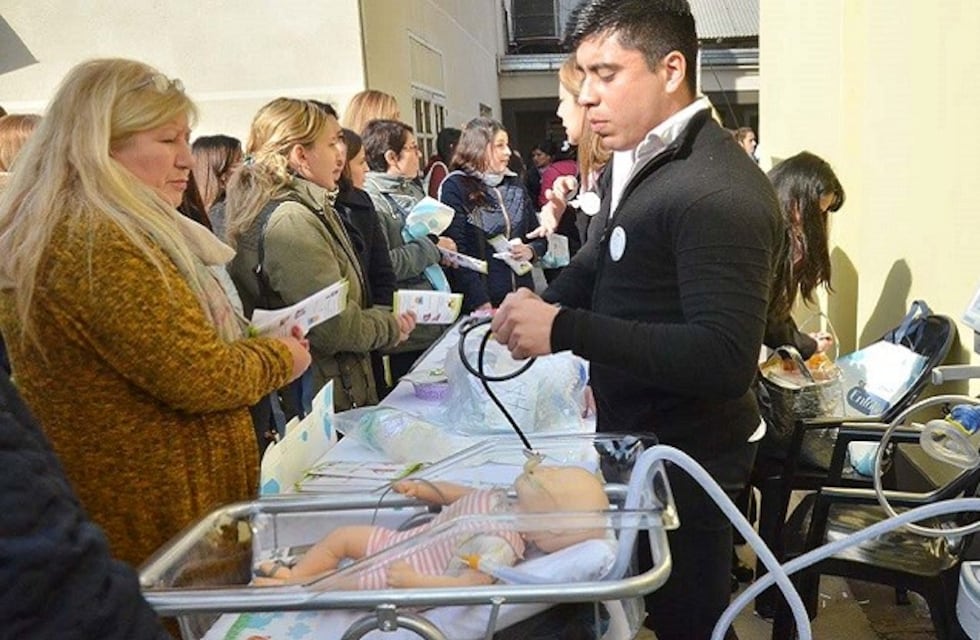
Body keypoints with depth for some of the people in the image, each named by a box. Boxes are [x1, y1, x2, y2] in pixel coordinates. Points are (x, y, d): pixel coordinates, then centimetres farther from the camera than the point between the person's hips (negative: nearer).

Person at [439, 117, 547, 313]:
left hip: (521, 295, 5)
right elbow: (457, 252, -13)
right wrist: (481, 304, -21)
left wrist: (531, 250, -4)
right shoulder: (455, 187, -5)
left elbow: (540, 237, 19)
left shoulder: (514, 184, 12)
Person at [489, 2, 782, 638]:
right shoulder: (635, 162, 6)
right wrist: (540, 307, -7)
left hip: (682, 459, -9)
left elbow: (725, 359, -33)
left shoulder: (719, 191, -26)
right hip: (635, 439, 9)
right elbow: (603, 258, 16)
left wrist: (565, 330, -33)